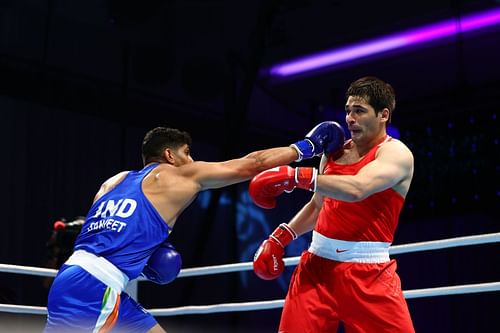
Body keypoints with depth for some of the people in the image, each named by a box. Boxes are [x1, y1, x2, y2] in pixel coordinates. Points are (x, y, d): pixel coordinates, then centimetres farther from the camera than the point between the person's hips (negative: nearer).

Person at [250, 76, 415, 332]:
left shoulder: (396, 153, -8)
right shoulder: (334, 152, 13)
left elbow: (356, 189, -26)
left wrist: (295, 176, -25)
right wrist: (279, 237, 15)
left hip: (369, 273, -5)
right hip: (317, 264, 5)